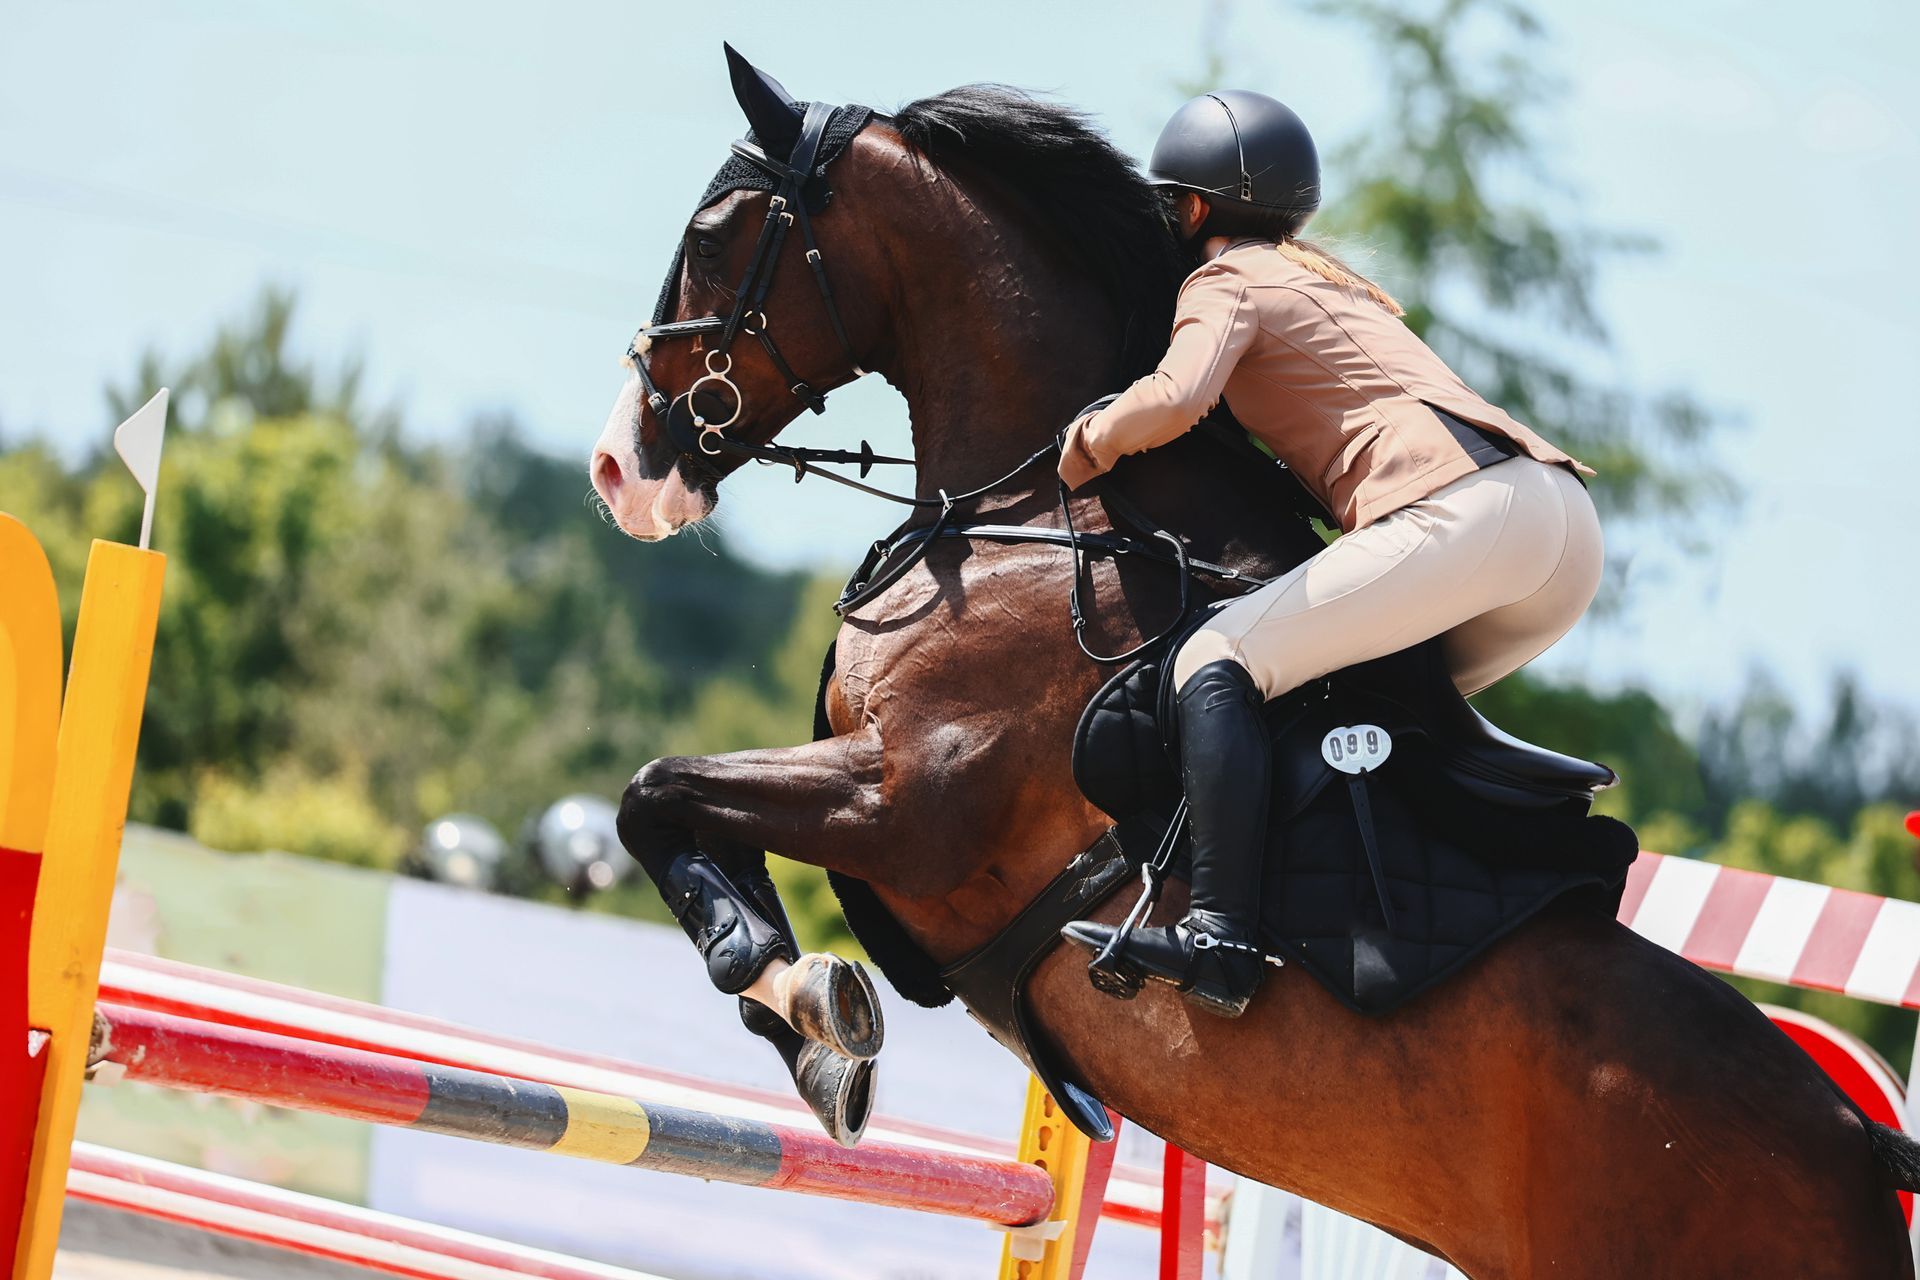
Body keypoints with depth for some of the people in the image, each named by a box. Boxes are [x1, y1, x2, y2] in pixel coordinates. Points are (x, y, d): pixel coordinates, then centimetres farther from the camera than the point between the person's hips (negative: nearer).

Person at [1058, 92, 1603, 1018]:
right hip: (1570, 525, 9)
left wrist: (1088, 446, 7)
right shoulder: (1333, 281, 35)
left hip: (1465, 513, -9)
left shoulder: (1228, 281, 9)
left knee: (1217, 664, -11)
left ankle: (1218, 940, -25)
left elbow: (1176, 398, -10)